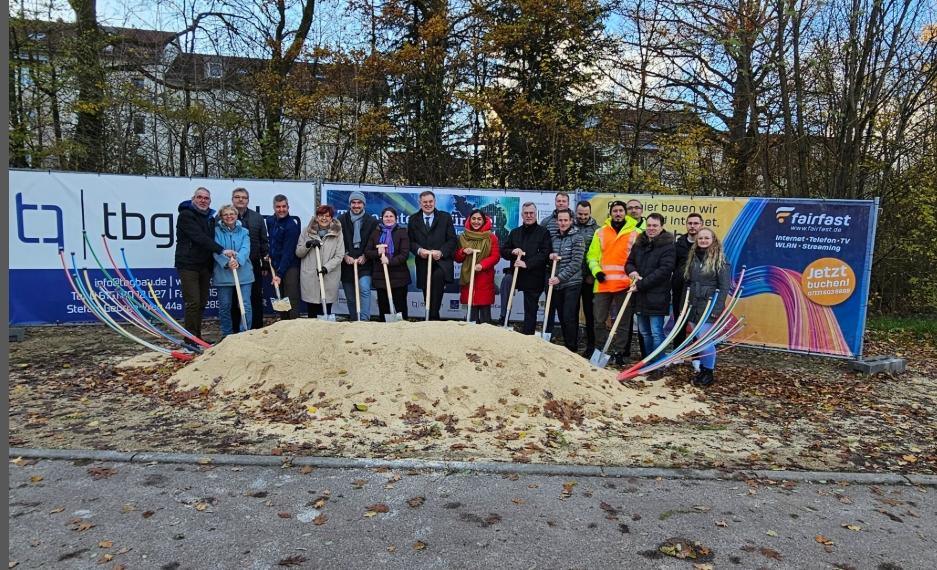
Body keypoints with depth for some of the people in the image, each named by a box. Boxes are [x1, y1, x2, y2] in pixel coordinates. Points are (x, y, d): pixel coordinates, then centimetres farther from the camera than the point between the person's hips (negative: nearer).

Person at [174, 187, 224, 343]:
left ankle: (197, 339, 19)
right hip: (188, 265, -7)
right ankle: (190, 340, -4)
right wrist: (221, 250, -27)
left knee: (202, 303, 10)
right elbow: (199, 237, -20)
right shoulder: (186, 215, -7)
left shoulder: (210, 218, 17)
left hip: (205, 266, 7)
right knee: (193, 303, -10)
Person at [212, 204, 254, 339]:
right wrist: (226, 262, -26)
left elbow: (245, 250, -6)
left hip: (243, 273, 1)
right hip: (223, 274, 0)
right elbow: (216, 251, -9)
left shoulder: (244, 232, 8)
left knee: (245, 305, -3)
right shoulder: (217, 231, 3)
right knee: (225, 306, 9)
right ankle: (227, 335, 22)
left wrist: (237, 260, -25)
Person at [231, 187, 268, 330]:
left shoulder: (257, 217, 10)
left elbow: (263, 241, 10)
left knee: (256, 298, 6)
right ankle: (235, 330, 14)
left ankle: (257, 328, 15)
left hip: (254, 264, 2)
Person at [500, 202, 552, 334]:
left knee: (530, 309, 2)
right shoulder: (515, 232, 15)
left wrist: (527, 263, -20)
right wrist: (512, 252, -10)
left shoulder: (543, 232, 1)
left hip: (534, 276, -3)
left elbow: (545, 253, -10)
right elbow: (503, 251, 13)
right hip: (516, 272, 3)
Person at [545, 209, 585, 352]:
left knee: (569, 318, -7)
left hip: (571, 284, -5)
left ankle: (572, 349, 4)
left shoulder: (577, 238, -5)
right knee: (562, 318, 10)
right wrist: (551, 256, -1)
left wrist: (560, 277, -18)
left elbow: (576, 263, -12)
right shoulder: (554, 238, 12)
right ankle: (566, 347, 20)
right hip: (557, 284, 6)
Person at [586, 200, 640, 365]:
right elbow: (592, 256, 9)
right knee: (599, 320, 5)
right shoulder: (600, 232, 9)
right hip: (603, 284, 1)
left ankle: (618, 352, 16)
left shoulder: (635, 232, 4)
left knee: (623, 321, 6)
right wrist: (596, 270, -7)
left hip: (625, 284, -1)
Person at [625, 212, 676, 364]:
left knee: (656, 333, -4)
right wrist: (632, 271, -8)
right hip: (640, 296, 7)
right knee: (644, 332, 16)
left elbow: (664, 270, -17)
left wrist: (641, 285, -18)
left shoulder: (668, 246, -9)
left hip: (656, 297, -7)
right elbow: (629, 262, 18)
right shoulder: (639, 243, 11)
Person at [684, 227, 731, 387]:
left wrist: (717, 308, -15)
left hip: (709, 307, -5)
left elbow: (724, 287, -9)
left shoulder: (720, 260, -5)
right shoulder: (693, 258, 12)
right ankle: (702, 369, 22)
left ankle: (709, 372, 7)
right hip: (694, 307, 6)